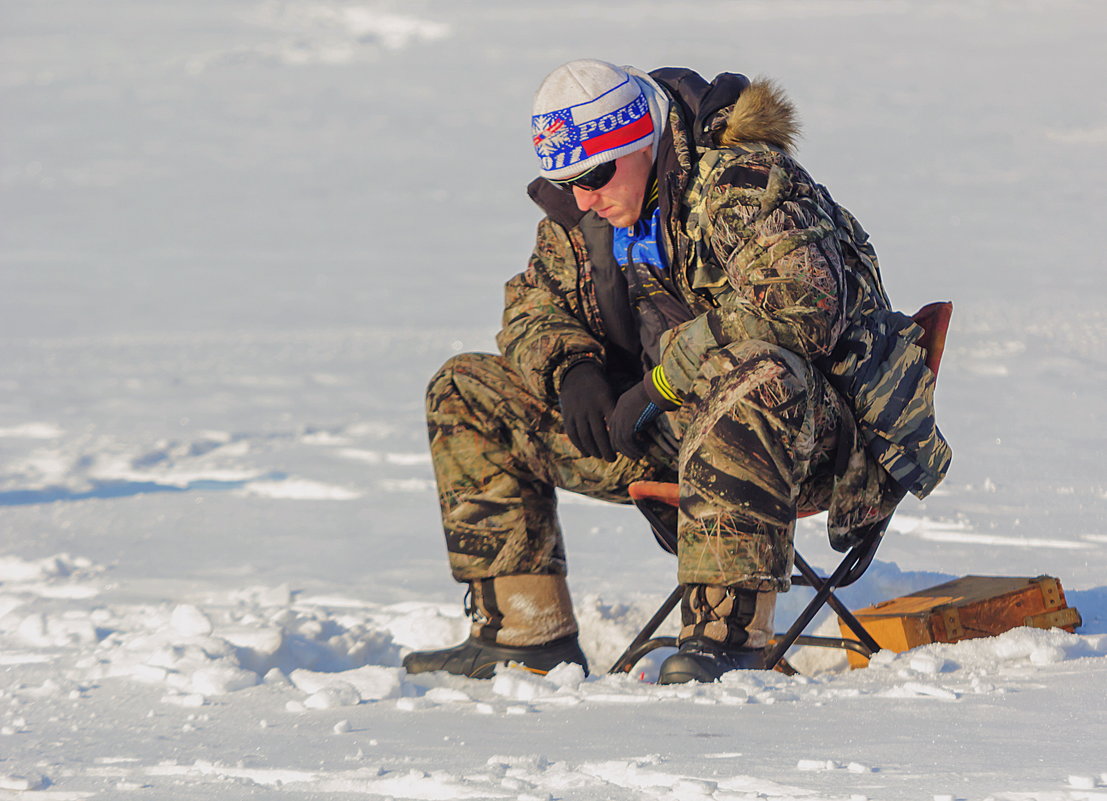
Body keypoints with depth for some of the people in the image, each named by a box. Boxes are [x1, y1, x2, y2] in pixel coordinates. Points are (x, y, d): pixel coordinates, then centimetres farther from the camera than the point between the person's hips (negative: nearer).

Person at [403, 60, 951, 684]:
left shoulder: (740, 183, -19)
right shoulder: (582, 213, 6)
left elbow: (799, 306, -33)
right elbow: (533, 304, 17)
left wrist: (664, 378, -27)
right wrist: (570, 367, -7)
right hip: (669, 427, 8)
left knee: (753, 378, -45)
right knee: (465, 394, 3)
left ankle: (728, 633, -42)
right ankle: (524, 632, -2)